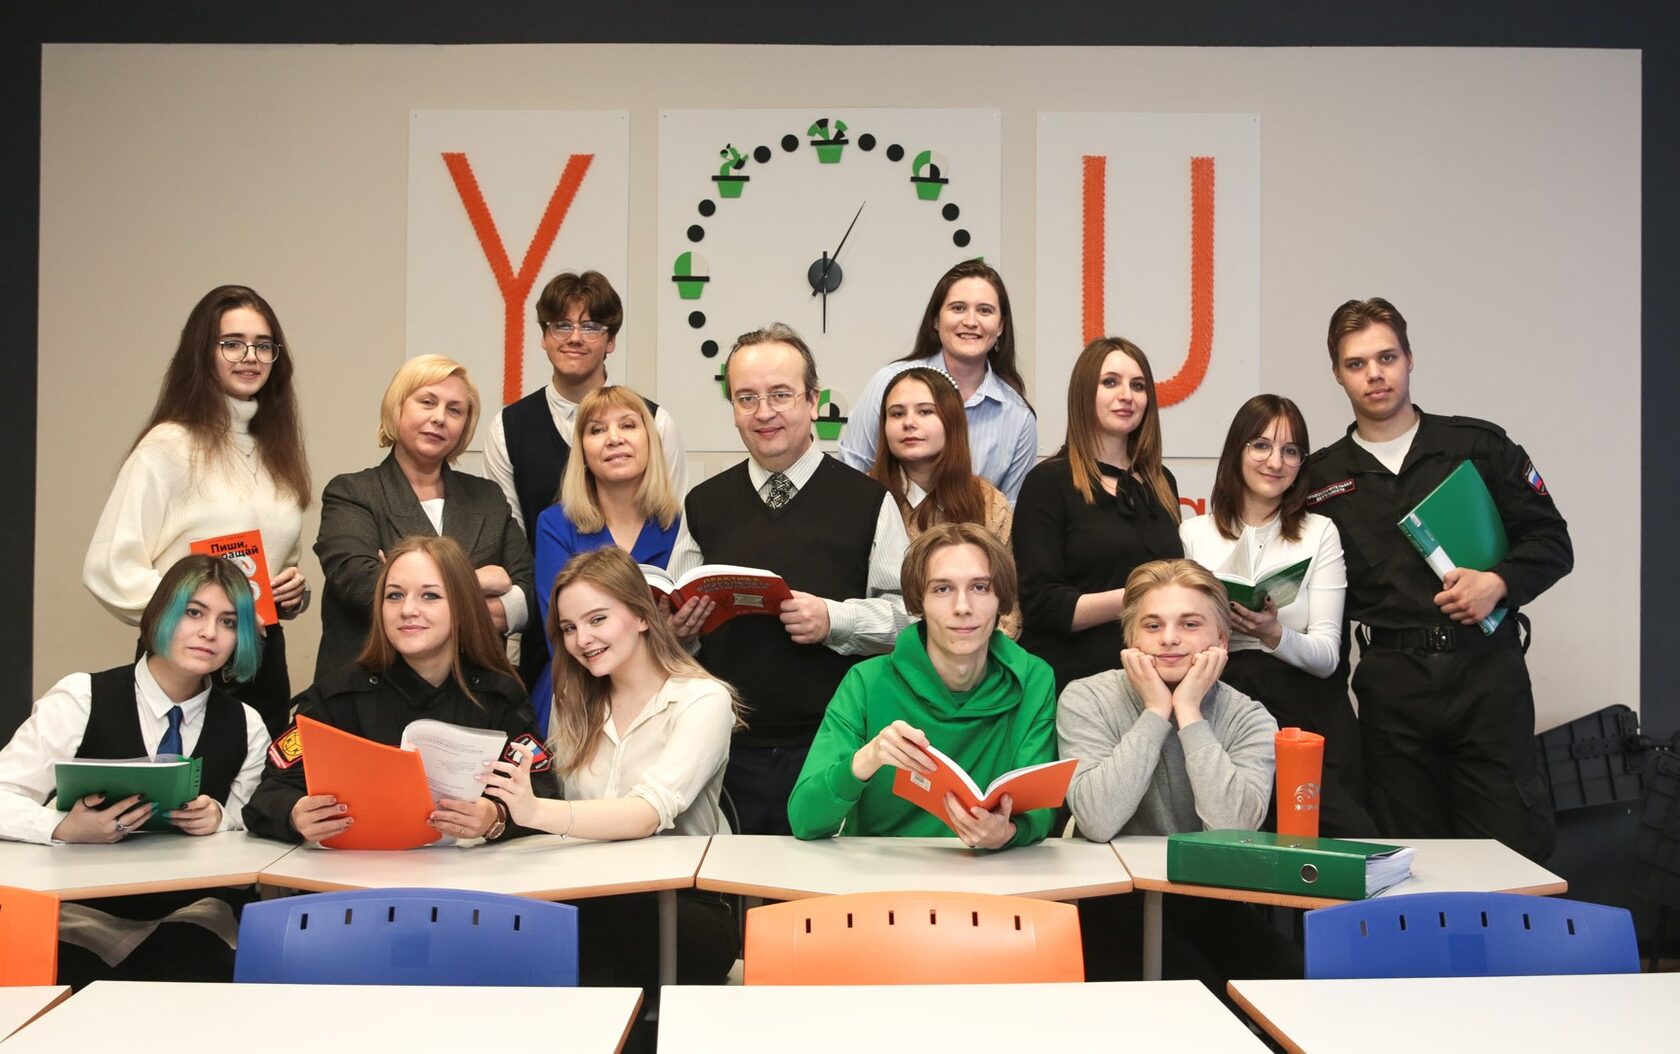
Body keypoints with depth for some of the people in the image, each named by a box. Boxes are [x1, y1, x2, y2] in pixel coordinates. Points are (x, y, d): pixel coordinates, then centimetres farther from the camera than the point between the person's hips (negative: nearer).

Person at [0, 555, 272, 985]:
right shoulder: (82, 699, -5)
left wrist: (221, 818, -14)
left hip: (189, 916, 2)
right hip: (84, 913, -2)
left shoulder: (246, 728, 5)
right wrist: (64, 829, -30)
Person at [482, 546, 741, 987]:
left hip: (689, 906, -4)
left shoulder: (703, 700, -6)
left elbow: (649, 814, -22)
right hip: (592, 897, 4)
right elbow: (565, 817, 5)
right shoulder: (573, 702, 14)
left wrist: (538, 812, -38)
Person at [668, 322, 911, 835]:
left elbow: (910, 611, -3)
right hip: (729, 752, 3)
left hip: (831, 752, -2)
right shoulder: (703, 505, 12)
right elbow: (672, 615, 18)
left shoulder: (866, 500, 1)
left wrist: (834, 620, -16)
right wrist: (676, 628, -3)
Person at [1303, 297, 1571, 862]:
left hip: (1486, 669, -1)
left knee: (1514, 846, -3)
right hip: (1391, 683, 1)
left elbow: (1551, 542, 7)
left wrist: (1498, 583, -10)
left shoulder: (1478, 446, 7)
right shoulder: (1322, 477, 10)